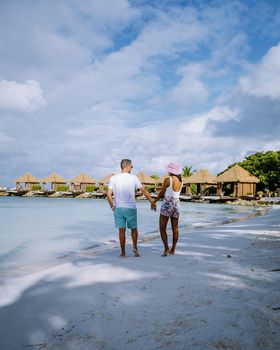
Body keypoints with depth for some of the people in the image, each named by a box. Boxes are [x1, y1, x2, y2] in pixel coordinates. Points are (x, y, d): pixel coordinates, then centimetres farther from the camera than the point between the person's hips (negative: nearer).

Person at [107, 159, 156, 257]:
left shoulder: (114, 178, 0)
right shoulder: (133, 178, -3)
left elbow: (109, 194, -5)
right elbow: (144, 191, -1)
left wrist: (112, 206, 6)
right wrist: (152, 202, 6)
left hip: (118, 208, 1)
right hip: (131, 208, -1)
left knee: (121, 230, 7)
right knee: (133, 228, 16)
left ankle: (123, 252, 11)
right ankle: (135, 247, 1)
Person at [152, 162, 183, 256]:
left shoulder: (167, 180, -11)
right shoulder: (181, 181, 8)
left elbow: (161, 193, -4)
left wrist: (154, 201, 11)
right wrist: (163, 196, 18)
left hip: (167, 204, -6)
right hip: (176, 204, 6)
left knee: (162, 228, 3)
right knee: (175, 229, 11)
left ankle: (166, 248, -7)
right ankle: (173, 249, 18)